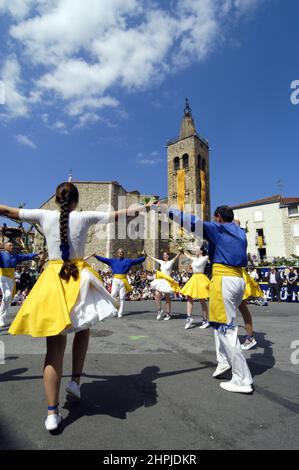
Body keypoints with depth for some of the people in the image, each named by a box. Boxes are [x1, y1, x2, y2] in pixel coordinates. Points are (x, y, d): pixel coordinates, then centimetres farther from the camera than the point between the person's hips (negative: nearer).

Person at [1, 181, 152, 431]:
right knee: (83, 328, 26)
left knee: (55, 346, 5)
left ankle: (53, 412, 10)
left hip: (52, 279, 1)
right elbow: (116, 215, 9)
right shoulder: (84, 217, -1)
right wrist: (141, 208, 22)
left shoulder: (45, 216, 2)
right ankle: (76, 380, 23)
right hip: (79, 278, -1)